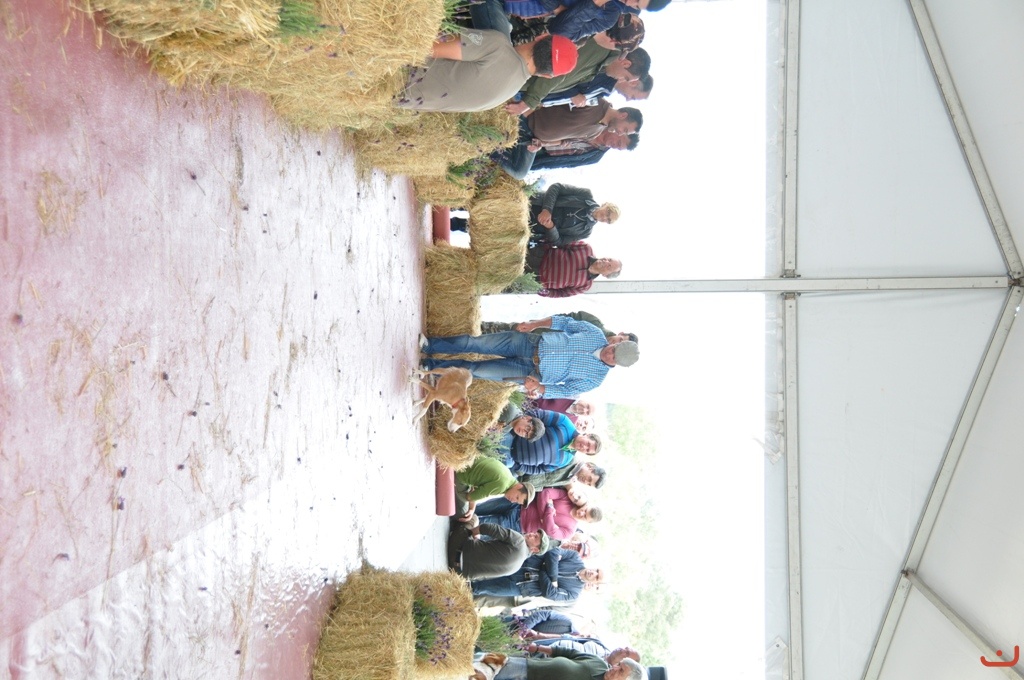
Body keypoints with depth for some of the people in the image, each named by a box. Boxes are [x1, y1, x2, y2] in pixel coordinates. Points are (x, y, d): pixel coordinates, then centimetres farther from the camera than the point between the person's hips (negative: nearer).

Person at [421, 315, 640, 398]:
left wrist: (539, 388, -20)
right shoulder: (596, 333, -3)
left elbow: (567, 391, -6)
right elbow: (565, 322, 6)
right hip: (531, 342, 3)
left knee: (475, 369, -9)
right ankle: (429, 345, 6)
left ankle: (432, 366, 9)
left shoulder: (596, 377, -9)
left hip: (531, 372, -3)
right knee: (475, 343, -9)